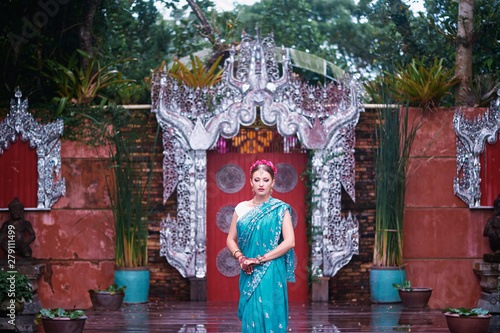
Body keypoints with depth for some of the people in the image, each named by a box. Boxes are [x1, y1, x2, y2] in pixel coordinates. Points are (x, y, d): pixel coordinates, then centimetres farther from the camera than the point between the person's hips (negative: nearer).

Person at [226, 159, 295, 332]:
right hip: (249, 273, 3)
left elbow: (290, 242, -9)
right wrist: (240, 257, -7)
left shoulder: (280, 209, -1)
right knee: (250, 316, 4)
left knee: (268, 315, -7)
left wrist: (259, 259, -12)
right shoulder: (241, 208, 9)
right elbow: (231, 240, 13)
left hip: (271, 274, -3)